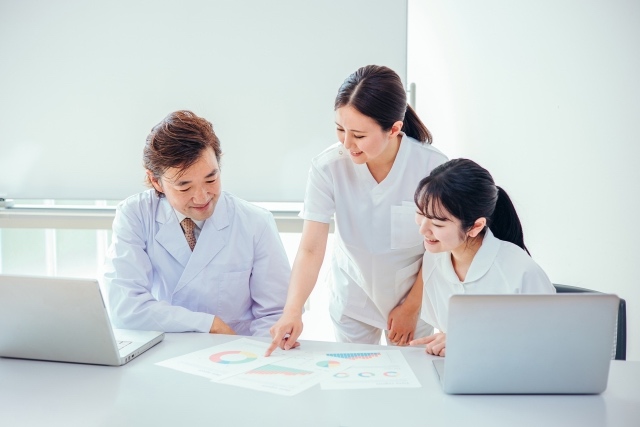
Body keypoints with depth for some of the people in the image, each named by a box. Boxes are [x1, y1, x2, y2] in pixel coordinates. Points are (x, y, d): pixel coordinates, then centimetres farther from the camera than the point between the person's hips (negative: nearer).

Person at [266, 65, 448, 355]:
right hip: (352, 298, 1)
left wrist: (412, 307, -8)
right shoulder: (327, 166, -23)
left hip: (412, 295, 0)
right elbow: (311, 249, -24)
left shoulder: (432, 167, -23)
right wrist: (292, 311, -36)